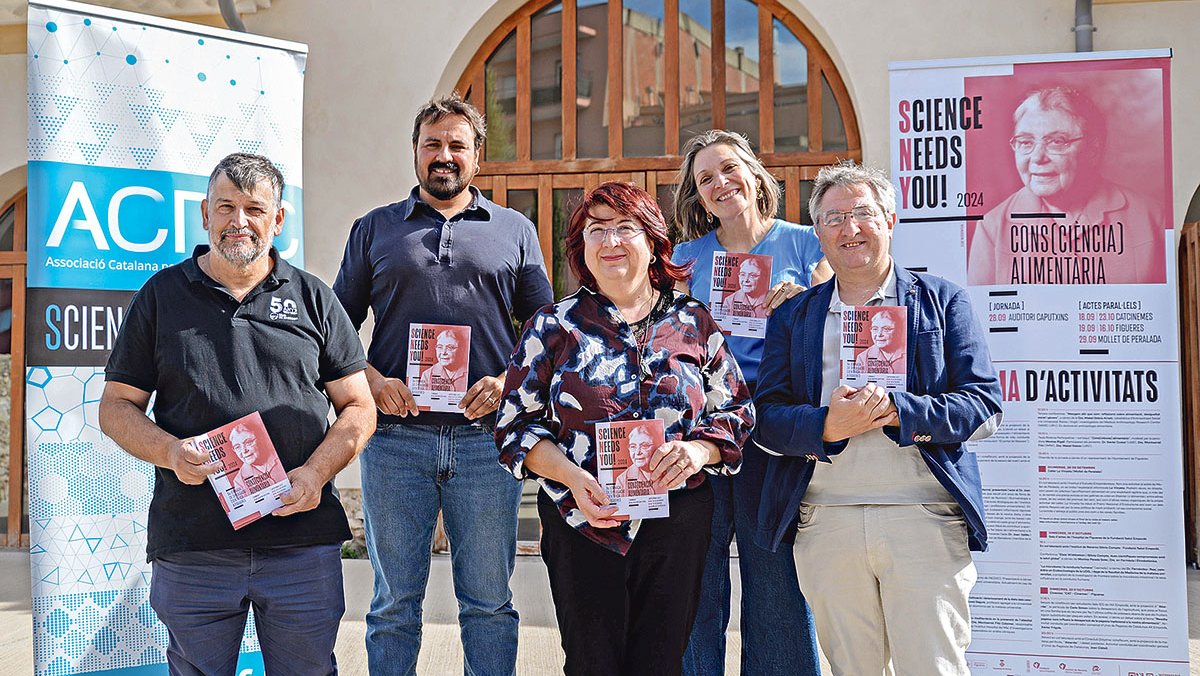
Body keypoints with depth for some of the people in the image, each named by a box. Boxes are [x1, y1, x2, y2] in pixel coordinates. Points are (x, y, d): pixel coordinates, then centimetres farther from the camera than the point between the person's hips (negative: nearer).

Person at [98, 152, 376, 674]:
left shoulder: (312, 298, 9)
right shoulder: (162, 294, 8)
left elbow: (358, 407, 8)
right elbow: (117, 406, 9)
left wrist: (315, 473, -10)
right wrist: (171, 452, -11)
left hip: (302, 540, 0)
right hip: (190, 550, 0)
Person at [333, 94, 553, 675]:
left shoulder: (514, 231, 12)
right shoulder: (374, 229, 13)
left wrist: (507, 382, -8)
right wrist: (373, 382, -7)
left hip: (486, 437, 0)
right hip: (394, 438, 0)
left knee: (489, 603, 7)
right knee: (394, 605, 8)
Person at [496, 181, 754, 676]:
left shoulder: (695, 323, 7)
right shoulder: (554, 326, 3)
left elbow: (735, 412, 9)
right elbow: (516, 424, 3)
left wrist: (697, 450, -12)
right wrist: (573, 477, -13)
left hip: (678, 523, 1)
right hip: (582, 523, -1)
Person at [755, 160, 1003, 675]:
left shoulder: (942, 301, 9)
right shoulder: (791, 317, 14)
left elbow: (984, 406, 0)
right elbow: (766, 418, 6)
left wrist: (897, 410, -15)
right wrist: (827, 426, -15)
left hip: (924, 516, -2)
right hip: (825, 521, 2)